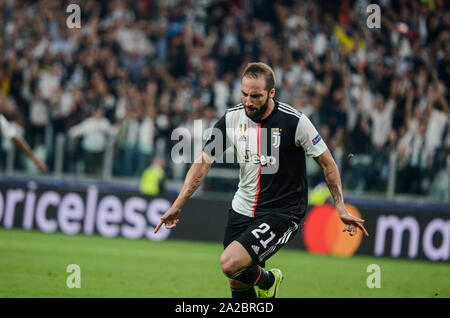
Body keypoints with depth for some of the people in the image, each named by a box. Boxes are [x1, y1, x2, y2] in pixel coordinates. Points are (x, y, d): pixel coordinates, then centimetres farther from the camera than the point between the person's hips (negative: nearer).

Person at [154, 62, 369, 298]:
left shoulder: (294, 121, -17)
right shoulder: (231, 119, -4)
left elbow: (327, 162, -6)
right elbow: (203, 162, 4)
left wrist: (341, 208, -10)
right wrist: (177, 205, -1)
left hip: (282, 212, -5)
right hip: (242, 207, 5)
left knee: (230, 264, -22)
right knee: (236, 282, 6)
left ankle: (267, 281, 9)